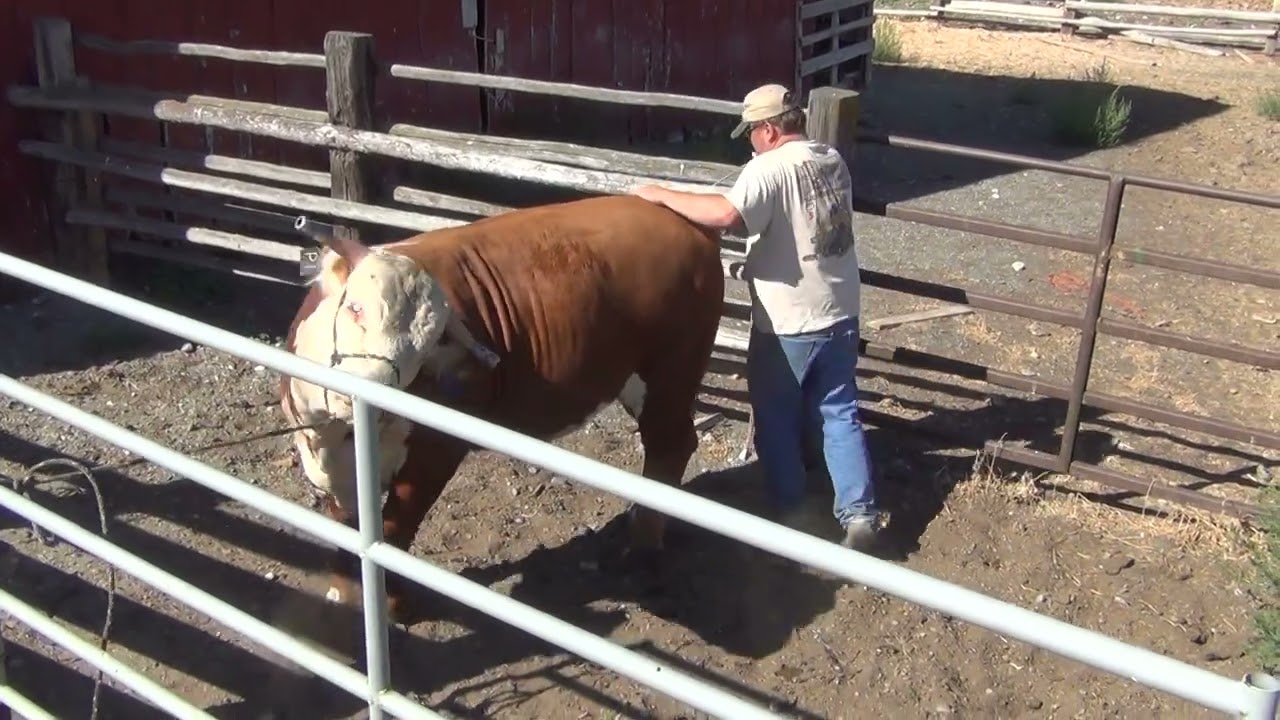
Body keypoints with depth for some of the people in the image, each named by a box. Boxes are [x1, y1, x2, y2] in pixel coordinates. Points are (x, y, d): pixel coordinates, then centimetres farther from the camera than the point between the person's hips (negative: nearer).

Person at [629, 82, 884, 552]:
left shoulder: (768, 169, -18)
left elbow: (727, 215, -34)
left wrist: (661, 195, -25)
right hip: (840, 314, 7)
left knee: (777, 420, 10)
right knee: (839, 413, 14)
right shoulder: (833, 161, 7)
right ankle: (860, 513, 11)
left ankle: (789, 513, 20)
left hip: (786, 325, -7)